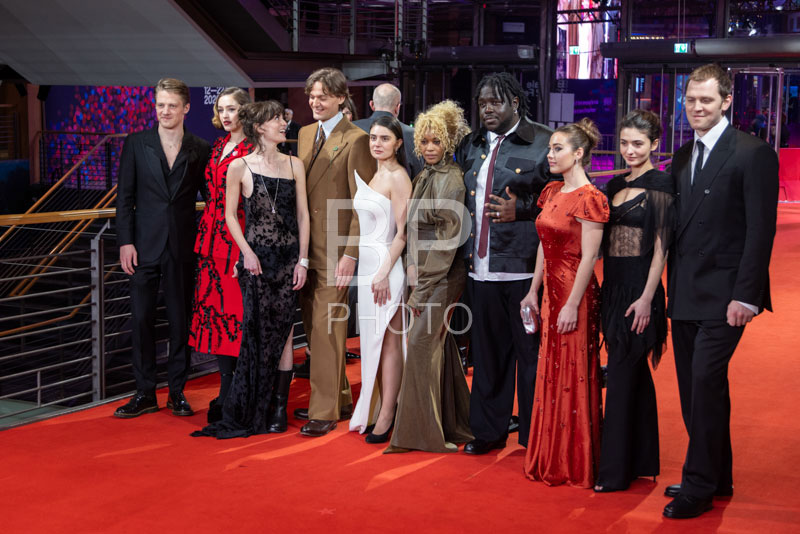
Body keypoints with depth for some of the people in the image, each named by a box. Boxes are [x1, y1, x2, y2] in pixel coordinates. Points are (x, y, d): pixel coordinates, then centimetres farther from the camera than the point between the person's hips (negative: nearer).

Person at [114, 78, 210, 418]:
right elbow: (125, 196, 3)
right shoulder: (136, 144, 4)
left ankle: (177, 393, 16)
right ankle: (145, 394, 13)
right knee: (141, 320, 3)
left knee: (181, 322, 6)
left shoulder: (201, 150, 4)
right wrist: (125, 241, -5)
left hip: (183, 249, 0)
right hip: (145, 246, 0)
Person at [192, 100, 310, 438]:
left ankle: (279, 407, 10)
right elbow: (230, 214, 4)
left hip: (288, 256, 3)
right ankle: (252, 409, 8)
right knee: (258, 330, -3)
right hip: (255, 257, -2)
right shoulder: (240, 167, 0)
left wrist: (303, 259, 1)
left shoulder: (294, 165, 8)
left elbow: (303, 214, 7)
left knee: (283, 330, 3)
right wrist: (247, 252, -7)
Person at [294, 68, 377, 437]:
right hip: (305, 248, 8)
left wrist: (350, 254, -17)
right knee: (314, 329, 13)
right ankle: (339, 399, 26)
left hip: (334, 251, -8)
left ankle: (325, 412, 4)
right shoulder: (305, 134, 14)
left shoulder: (355, 140, -10)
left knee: (327, 331, -5)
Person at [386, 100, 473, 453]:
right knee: (440, 346, 12)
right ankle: (454, 425, 22)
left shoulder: (452, 181, -13)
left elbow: (448, 239, -17)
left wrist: (421, 289, -17)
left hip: (442, 277, -8)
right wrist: (413, 267, 6)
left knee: (422, 342, -8)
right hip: (424, 272, 8)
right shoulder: (423, 178, 13)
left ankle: (418, 432, -1)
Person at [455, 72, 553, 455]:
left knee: (531, 351, 1)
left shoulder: (544, 143, -3)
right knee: (486, 351, 11)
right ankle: (488, 431, 23)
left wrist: (521, 210, -14)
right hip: (481, 266, 5)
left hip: (524, 268, -5)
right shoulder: (470, 147, 15)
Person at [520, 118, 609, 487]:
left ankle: (577, 466, 13)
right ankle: (550, 461, 25)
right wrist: (534, 291, 15)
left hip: (575, 295, -8)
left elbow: (588, 257, -17)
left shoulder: (589, 198, -14)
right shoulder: (552, 192, 11)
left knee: (574, 376, 0)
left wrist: (572, 305, -20)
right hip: (551, 291, 8)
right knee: (550, 374, 13)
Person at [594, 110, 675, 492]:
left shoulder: (659, 186, -9)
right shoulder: (615, 185, 14)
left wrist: (647, 298, -17)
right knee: (635, 375, 14)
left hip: (639, 290, -8)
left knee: (622, 375, -5)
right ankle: (642, 461, 23)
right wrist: (604, 293, 11)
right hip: (613, 288, 8)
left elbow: (661, 247, -13)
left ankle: (614, 471, 1)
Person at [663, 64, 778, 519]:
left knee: (706, 383, -9)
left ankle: (699, 486, 2)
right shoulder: (682, 157, 13)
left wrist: (745, 295, -18)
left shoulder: (753, 153, -8)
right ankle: (717, 477, 25)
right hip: (685, 296, 7)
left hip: (723, 297, -7)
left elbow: (761, 229, -13)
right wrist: (672, 288, 10)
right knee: (695, 389, 12)